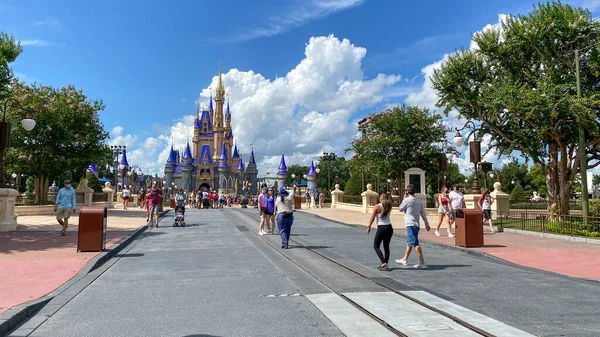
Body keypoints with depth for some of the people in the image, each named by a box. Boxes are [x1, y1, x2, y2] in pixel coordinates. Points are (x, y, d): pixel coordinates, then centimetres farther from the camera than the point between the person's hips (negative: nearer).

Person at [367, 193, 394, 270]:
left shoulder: (377, 207, -10)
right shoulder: (389, 207, 3)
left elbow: (372, 218, -9)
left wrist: (369, 227, 0)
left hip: (381, 228, -5)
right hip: (389, 228, 5)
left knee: (376, 246, 4)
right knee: (386, 246, 15)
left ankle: (384, 262, -10)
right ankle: (385, 264, 16)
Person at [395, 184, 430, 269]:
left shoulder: (407, 200, -10)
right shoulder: (419, 201, 11)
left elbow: (401, 209, 2)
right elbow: (423, 213, 9)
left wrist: (404, 199, 11)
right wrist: (427, 224, 10)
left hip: (411, 225, -9)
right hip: (416, 225, 9)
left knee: (415, 244, -12)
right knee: (409, 243, 21)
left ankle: (422, 263, -17)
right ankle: (405, 260, 34)